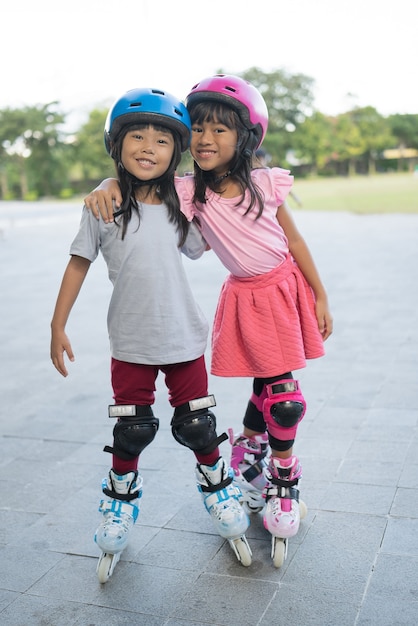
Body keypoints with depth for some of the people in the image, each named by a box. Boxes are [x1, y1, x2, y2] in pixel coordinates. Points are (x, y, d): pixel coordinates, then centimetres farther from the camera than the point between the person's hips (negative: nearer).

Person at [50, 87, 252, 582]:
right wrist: (58, 326, -1)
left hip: (184, 339, 2)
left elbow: (199, 248, 17)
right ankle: (120, 503, 35)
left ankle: (219, 490, 37)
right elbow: (79, 264, -2)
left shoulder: (177, 205, 0)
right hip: (130, 344, -1)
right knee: (130, 432, 11)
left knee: (198, 427, 11)